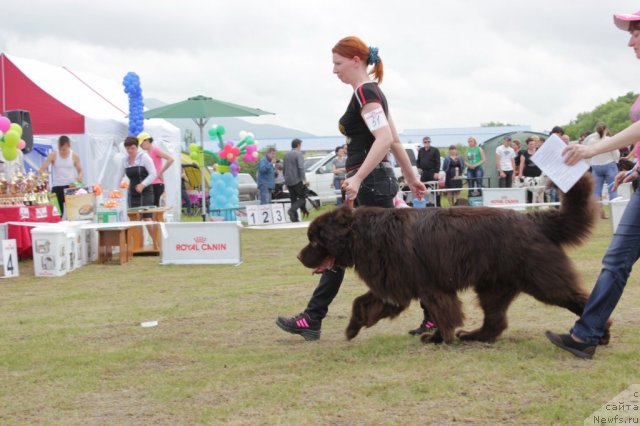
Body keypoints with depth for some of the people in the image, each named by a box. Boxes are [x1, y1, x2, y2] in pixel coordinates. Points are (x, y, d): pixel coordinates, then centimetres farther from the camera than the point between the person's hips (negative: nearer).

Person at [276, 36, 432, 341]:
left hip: (371, 184, -11)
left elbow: (385, 138, -27)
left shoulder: (365, 93, -14)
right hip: (369, 183, 11)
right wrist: (411, 178, 26)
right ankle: (312, 319, 13)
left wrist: (357, 178, -31)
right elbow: (395, 140, 21)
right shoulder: (372, 92, 16)